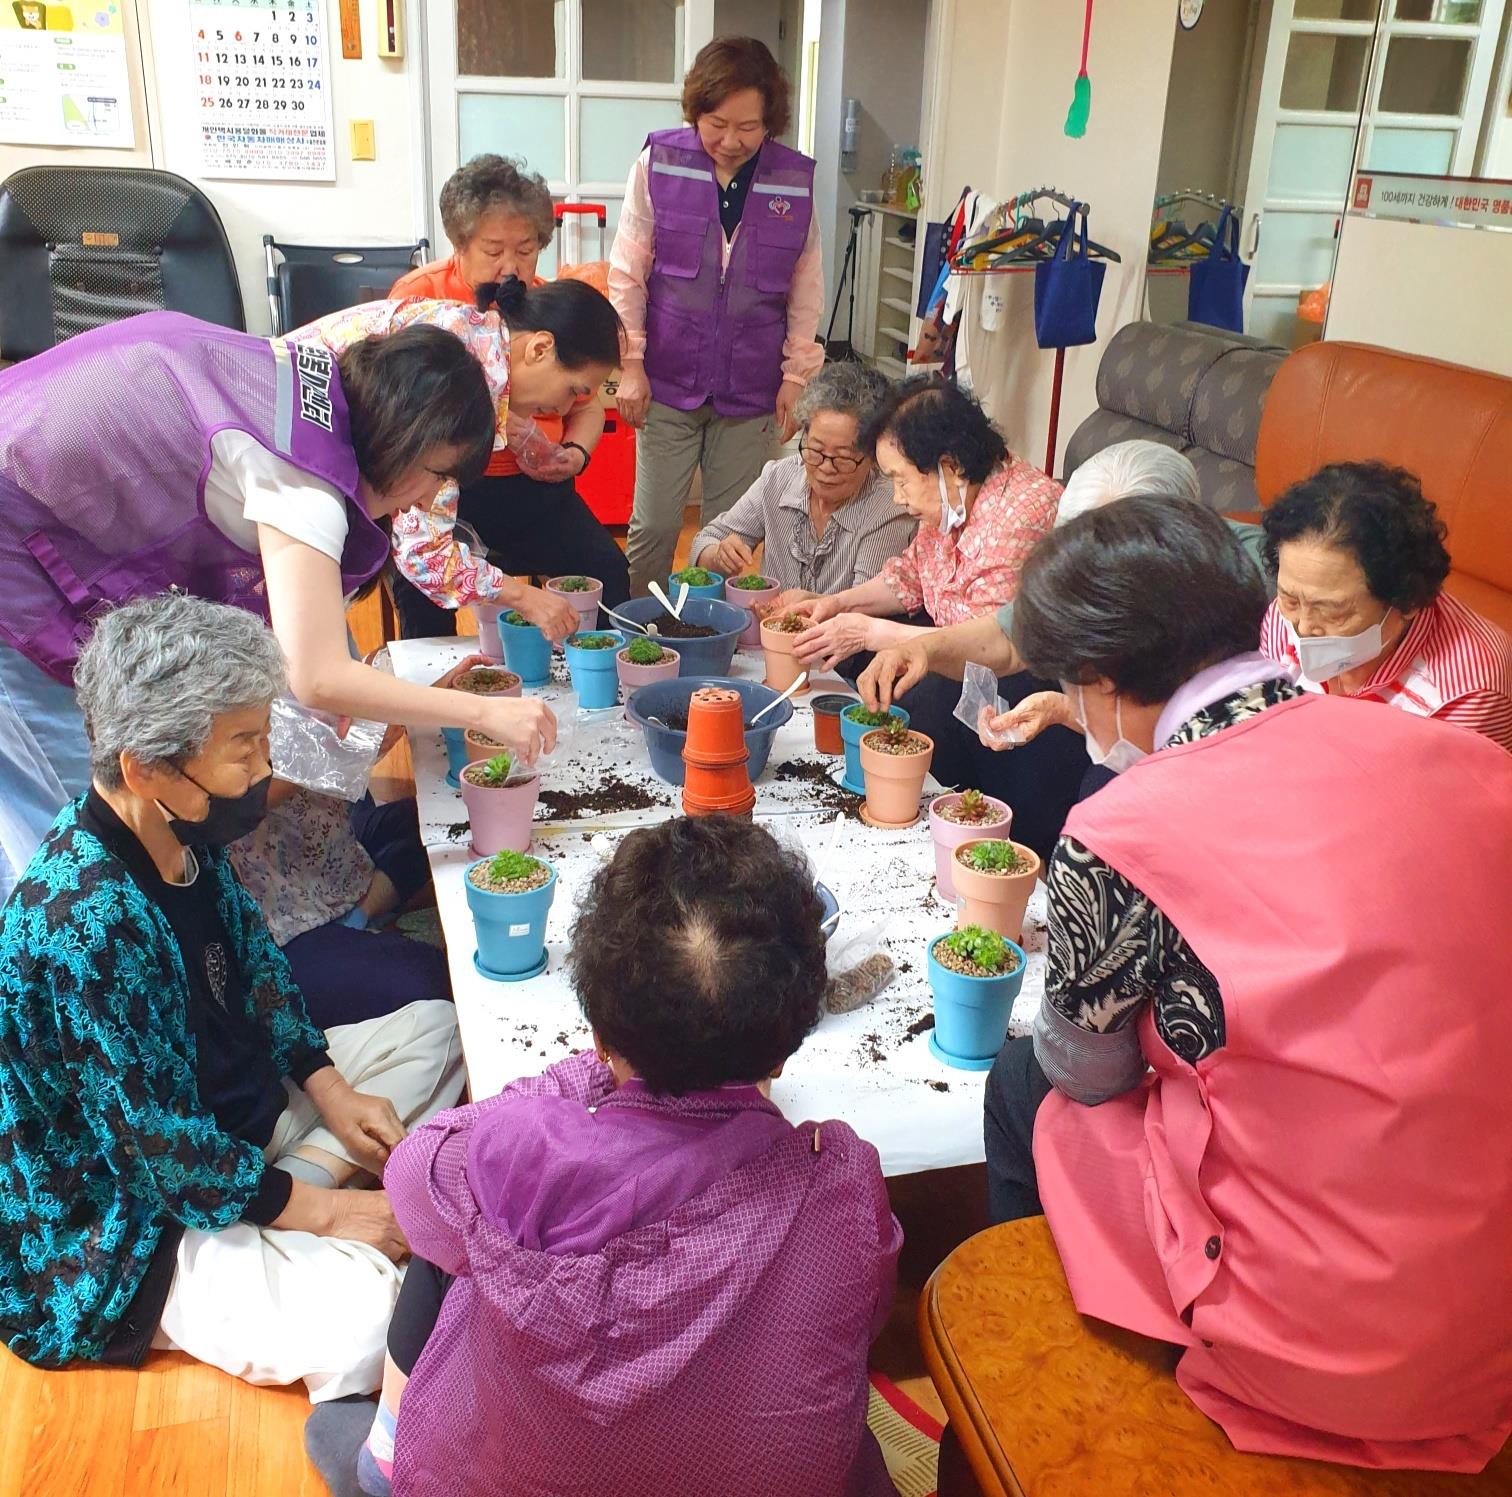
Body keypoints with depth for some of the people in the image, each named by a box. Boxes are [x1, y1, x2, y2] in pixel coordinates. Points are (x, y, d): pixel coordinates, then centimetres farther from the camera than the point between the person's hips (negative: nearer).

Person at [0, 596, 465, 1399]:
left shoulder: (182, 828, -8)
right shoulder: (83, 923, -33)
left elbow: (252, 959, 9)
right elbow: (159, 1147, -26)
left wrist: (329, 1090, 1)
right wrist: (322, 1211, -16)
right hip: (128, 1223, -9)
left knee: (432, 1028, 10)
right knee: (366, 1324, -29)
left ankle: (305, 1177, -3)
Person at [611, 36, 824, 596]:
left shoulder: (796, 179, -1)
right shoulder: (658, 163, -5)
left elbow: (806, 291, 6)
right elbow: (627, 273, -1)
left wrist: (796, 375, 3)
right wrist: (631, 362, -4)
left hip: (751, 392, 1)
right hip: (667, 384, -1)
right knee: (654, 525, 4)